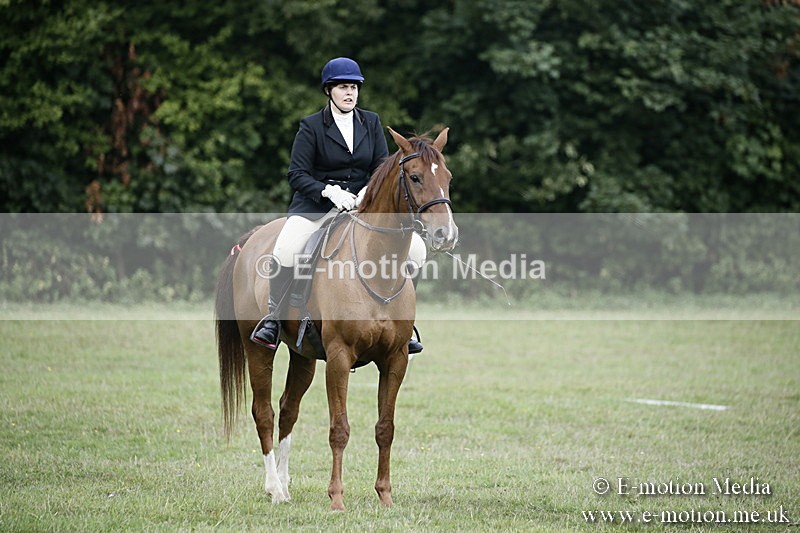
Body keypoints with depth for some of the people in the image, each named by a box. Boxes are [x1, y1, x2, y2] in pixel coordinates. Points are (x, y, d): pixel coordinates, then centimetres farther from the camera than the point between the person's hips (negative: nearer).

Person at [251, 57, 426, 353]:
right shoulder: (311, 127, -2)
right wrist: (329, 192, -23)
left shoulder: (371, 122, 9)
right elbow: (297, 174, -6)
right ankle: (273, 318, -14)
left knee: (416, 249, -14)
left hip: (362, 204, 4)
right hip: (315, 205, -4)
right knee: (285, 251, -34)